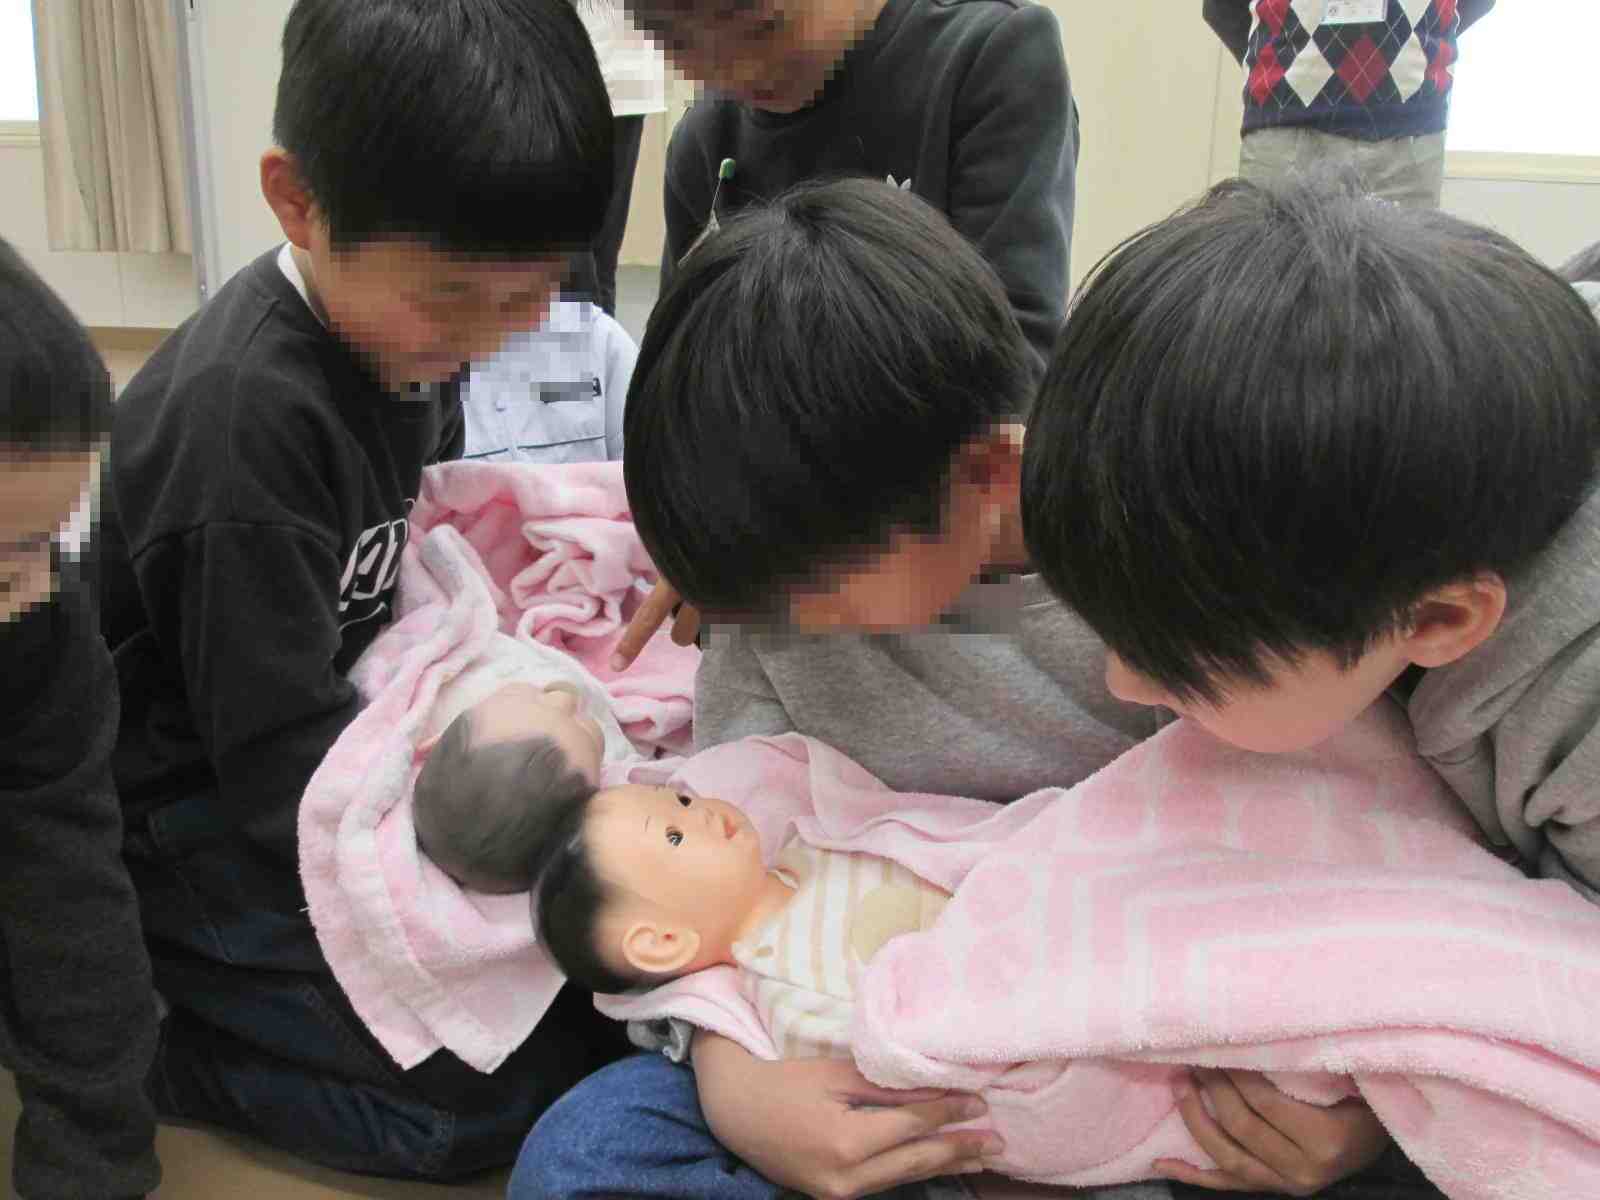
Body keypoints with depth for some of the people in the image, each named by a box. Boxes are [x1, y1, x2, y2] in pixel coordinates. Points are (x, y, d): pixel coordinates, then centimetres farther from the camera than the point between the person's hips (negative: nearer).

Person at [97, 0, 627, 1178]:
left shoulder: (408, 325, -2)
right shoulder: (241, 415, -29)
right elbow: (281, 763, -25)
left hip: (344, 741, 8)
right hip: (201, 812, -8)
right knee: (493, 1095, -14)